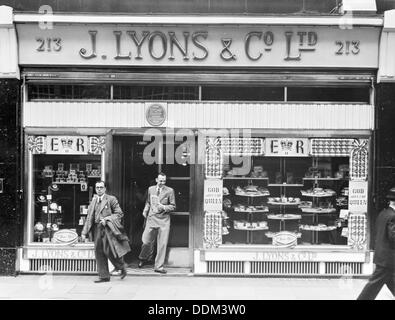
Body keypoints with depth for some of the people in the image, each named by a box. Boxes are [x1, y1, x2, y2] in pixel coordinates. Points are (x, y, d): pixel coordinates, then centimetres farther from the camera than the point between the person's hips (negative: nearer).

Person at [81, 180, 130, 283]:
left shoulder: (111, 199, 0)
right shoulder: (93, 201, 15)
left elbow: (119, 213, -3)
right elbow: (89, 218, 17)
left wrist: (106, 219, -13)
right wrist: (84, 232, 10)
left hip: (108, 228, -5)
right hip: (97, 228, 5)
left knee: (109, 251, -10)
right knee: (99, 252, 2)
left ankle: (122, 267, 16)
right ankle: (104, 276, 10)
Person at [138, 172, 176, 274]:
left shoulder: (169, 191, 0)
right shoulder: (150, 189, 10)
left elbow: (173, 206, 3)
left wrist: (164, 207, -14)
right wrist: (145, 211, 6)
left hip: (164, 220, -2)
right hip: (151, 219, 2)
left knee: (162, 244, -3)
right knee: (146, 241, 1)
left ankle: (159, 266, 6)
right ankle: (143, 258, 32)